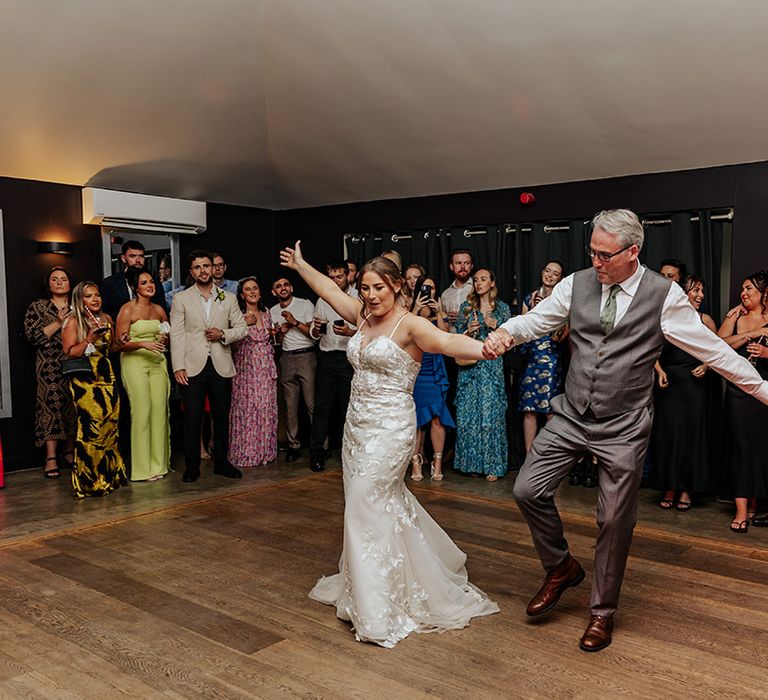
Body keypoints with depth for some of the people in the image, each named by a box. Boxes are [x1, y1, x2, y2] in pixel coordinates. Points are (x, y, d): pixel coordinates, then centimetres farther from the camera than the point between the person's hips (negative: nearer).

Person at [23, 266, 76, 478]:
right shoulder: (38, 307, 5)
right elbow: (31, 335, -6)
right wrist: (58, 323, -12)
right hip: (50, 367, -3)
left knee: (74, 407, 1)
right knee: (51, 407, -8)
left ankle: (69, 452, 13)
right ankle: (51, 458, -6)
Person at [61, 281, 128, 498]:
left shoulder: (106, 319, 14)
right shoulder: (73, 321, -4)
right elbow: (69, 352, -12)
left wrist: (120, 343, 9)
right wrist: (90, 338, -21)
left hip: (107, 377, 6)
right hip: (85, 380, -6)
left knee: (109, 425, 7)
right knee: (91, 427, -9)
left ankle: (110, 474, 20)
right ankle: (90, 480, 2)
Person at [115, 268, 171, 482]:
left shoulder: (159, 310, 12)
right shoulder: (127, 309, -3)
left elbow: (168, 339, 22)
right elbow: (120, 344, -7)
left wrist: (165, 340, 0)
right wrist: (142, 344, -22)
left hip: (157, 362, 5)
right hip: (134, 362, -5)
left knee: (160, 411, 0)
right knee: (142, 413, -7)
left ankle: (158, 464, 10)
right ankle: (143, 467, 2)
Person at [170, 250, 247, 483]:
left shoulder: (228, 298, 10)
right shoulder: (181, 298, 5)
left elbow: (242, 328, 10)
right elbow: (176, 335, -1)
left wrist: (223, 334, -10)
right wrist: (178, 366, -9)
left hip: (221, 367, 2)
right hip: (193, 367, -2)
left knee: (221, 417, 9)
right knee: (192, 418, -1)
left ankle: (221, 462, 23)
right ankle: (192, 466, 11)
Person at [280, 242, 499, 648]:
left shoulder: (409, 325, -13)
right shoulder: (362, 317, 8)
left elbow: (448, 341, -31)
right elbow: (329, 290, 23)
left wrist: (488, 348, -50)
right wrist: (300, 265, 35)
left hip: (389, 429, -7)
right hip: (357, 426, 7)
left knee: (364, 509, -8)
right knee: (387, 504, 16)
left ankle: (377, 613, 4)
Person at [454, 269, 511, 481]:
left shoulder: (502, 307, 6)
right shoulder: (466, 307, 9)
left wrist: (497, 327, -10)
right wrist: (469, 331, -9)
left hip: (491, 366, -2)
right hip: (469, 366, 2)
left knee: (490, 414, -5)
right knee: (468, 414, 2)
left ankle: (492, 465, 4)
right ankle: (472, 463, 14)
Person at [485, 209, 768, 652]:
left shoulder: (664, 295, -9)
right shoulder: (577, 284, -1)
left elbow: (712, 349, -4)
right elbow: (536, 320, 1)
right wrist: (505, 333, -21)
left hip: (624, 429, -3)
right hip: (570, 417, 3)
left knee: (615, 522, 7)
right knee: (529, 490, -1)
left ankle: (603, 612, 28)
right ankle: (562, 568, 26)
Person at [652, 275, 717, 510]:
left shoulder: (704, 319, 5)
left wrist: (706, 366, -6)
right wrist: (660, 372, -10)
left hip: (694, 384, 1)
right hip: (669, 383, -1)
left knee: (692, 435, 3)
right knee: (668, 433, 1)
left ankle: (687, 490, 13)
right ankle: (669, 488, 12)